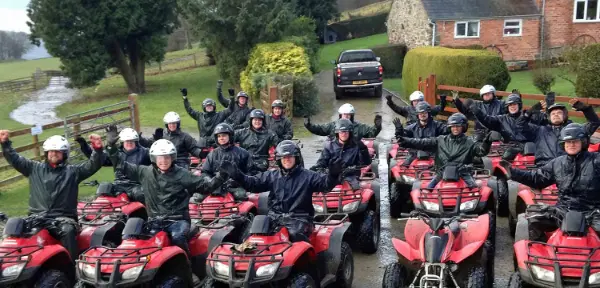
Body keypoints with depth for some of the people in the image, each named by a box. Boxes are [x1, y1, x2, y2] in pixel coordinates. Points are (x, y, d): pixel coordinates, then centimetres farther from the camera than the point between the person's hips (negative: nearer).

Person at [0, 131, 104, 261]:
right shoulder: (34, 168, 17)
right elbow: (15, 159, 16)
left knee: (68, 231, -34)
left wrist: (97, 149, -19)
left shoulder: (73, 171, 10)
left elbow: (93, 165, -1)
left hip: (63, 218, -3)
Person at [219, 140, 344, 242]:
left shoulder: (307, 176, 5)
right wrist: (237, 175, -4)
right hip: (275, 217, 4)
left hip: (299, 218, -3)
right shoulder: (271, 176, 16)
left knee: (295, 234, -35)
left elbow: (325, 183, -7)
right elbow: (252, 183, 11)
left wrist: (333, 175, -30)